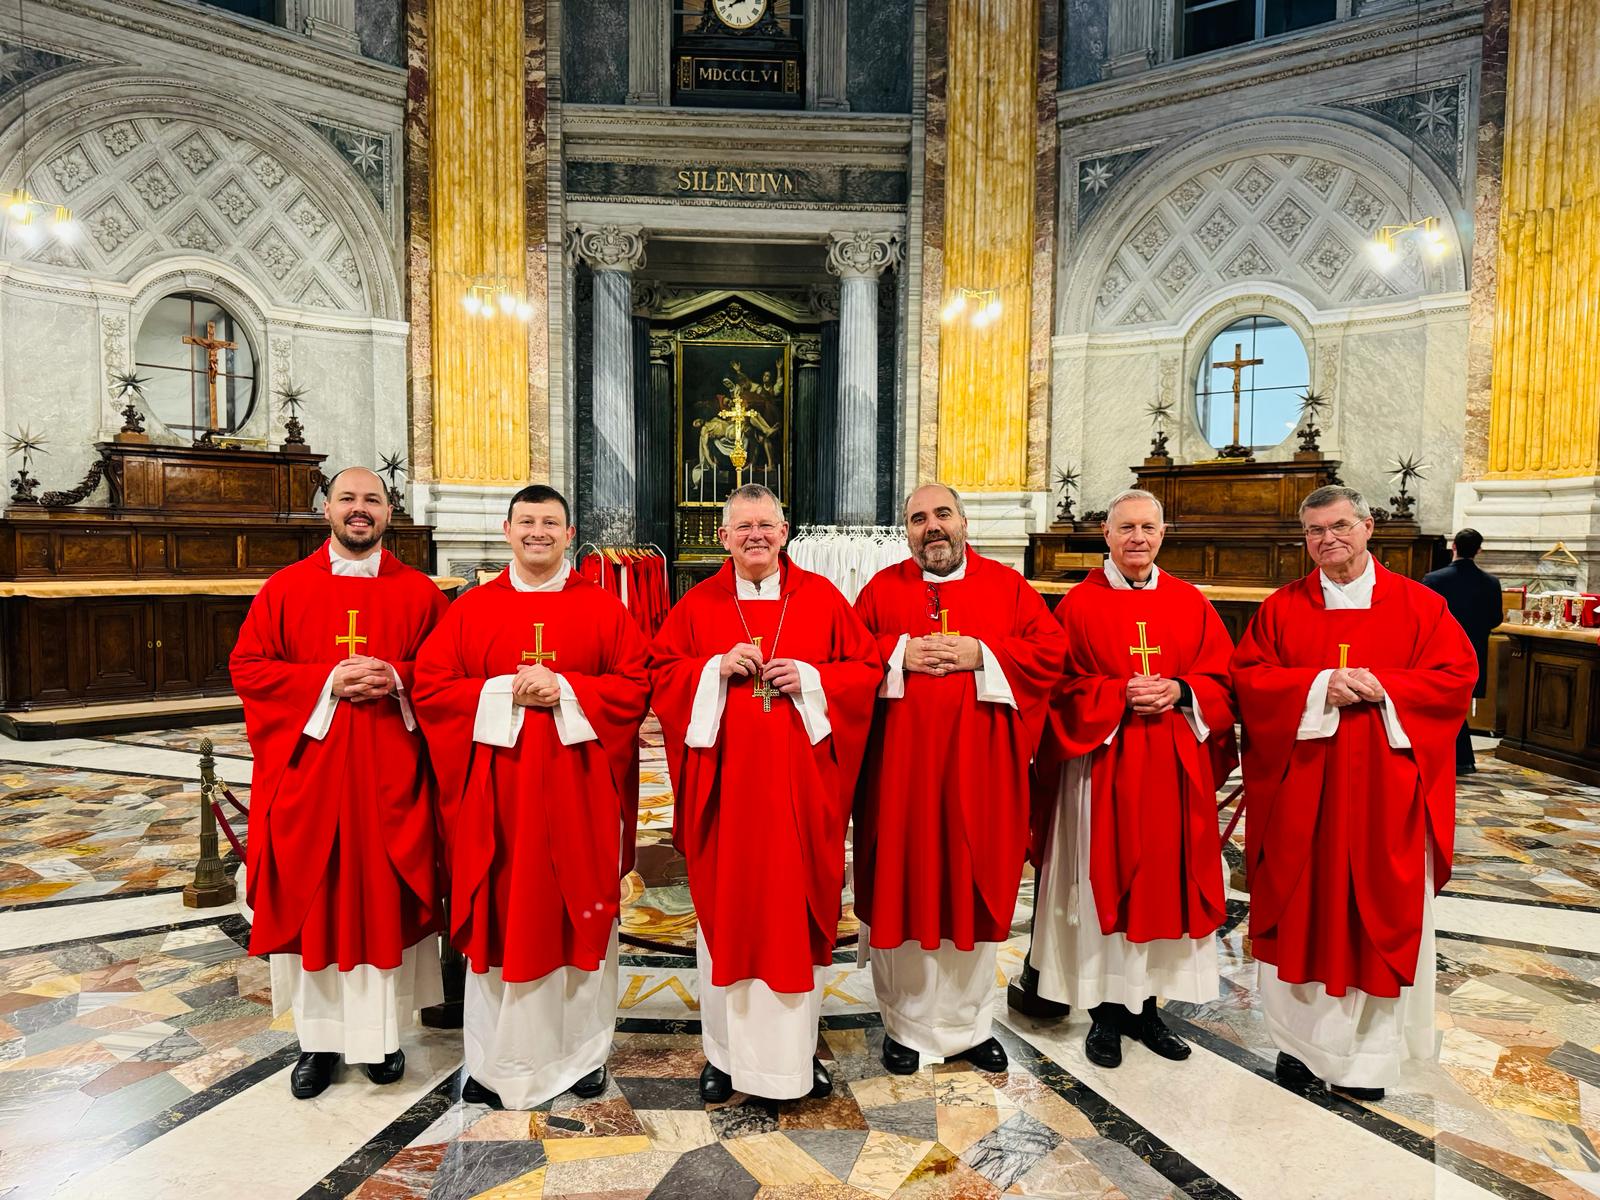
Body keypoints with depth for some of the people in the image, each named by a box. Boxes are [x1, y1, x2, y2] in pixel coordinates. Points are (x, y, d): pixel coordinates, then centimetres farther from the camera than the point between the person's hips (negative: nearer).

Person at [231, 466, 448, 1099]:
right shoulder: (285, 587, 5)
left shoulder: (419, 591, 4)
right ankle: (318, 1036, 22)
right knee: (311, 898, 7)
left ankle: (384, 1033, 22)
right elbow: (247, 666, 0)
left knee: (386, 895, 7)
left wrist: (395, 678, -16)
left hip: (390, 773, 0)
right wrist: (328, 681, -14)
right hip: (308, 768, 1)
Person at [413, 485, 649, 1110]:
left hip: (578, 792, 0)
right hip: (497, 792, 1)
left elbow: (635, 685, -3)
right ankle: (493, 1060, 24)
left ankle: (582, 1051, 26)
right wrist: (504, 691, -14)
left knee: (581, 913, 8)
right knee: (499, 916, 7)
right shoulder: (471, 608, 6)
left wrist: (565, 690, -16)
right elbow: (429, 686, 1)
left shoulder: (604, 607, 4)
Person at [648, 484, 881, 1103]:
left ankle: (799, 1048, 25)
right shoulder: (698, 605, 5)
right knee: (725, 908, 8)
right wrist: (715, 669, -13)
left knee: (800, 908, 8)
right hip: (723, 781, 0)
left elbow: (867, 669, 4)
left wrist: (811, 679, -13)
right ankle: (725, 1050, 24)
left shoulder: (821, 597, 4)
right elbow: (660, 674, 4)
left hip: (801, 784, 0)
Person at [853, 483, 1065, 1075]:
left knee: (975, 886, 9)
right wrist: (899, 655, -15)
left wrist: (982, 655, -13)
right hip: (901, 763, 0)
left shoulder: (1006, 584, 7)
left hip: (979, 764, 1)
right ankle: (905, 1025, 24)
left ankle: (970, 1024, 28)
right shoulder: (882, 588, 7)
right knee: (901, 887, 5)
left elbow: (1051, 648, -1)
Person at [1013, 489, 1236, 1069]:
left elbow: (1221, 679, 6)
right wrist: (1121, 693, -18)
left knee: (1166, 881, 9)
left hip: (1175, 769, 4)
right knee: (1105, 881, 2)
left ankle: (1146, 1006, 25)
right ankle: (1105, 1012, 17)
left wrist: (1180, 691, -12)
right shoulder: (1080, 604, -1)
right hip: (1103, 767, -3)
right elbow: (1064, 687, -5)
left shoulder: (1191, 603, 8)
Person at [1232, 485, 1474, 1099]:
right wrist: (1318, 685, -17)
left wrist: (1381, 686, -16)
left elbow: (1457, 675, -2)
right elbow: (1248, 678, -2)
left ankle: (1367, 1050, 21)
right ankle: (1303, 1040, 20)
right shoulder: (1282, 607, 5)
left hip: (1384, 792, 0)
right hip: (1300, 788, 1)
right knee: (1303, 909, 6)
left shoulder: (1419, 604, 4)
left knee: (1378, 911, 6)